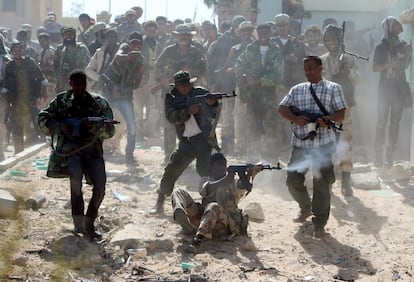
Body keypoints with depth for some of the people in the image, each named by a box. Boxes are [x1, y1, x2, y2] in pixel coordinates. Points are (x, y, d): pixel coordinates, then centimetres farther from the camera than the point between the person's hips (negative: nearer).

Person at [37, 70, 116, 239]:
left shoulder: (98, 103, 9)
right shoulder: (61, 101, 10)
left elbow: (110, 130, 3)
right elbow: (42, 119, 12)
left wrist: (95, 127, -18)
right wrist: (60, 127, -6)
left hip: (92, 149, 1)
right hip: (69, 148, -1)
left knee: (100, 186, -17)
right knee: (76, 175, -32)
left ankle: (89, 225, 2)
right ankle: (78, 221, -22)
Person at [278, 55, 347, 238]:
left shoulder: (333, 89, 8)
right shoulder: (297, 89, 16)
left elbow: (341, 113, 1)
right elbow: (282, 108, 8)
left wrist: (328, 119, -19)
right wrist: (295, 118, -11)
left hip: (323, 143, -4)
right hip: (300, 143, 4)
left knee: (322, 185, -5)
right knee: (293, 180, 6)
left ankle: (319, 224, 4)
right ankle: (305, 208, 33)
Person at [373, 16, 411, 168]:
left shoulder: (403, 45, 9)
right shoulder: (381, 47, -2)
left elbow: (405, 66, 16)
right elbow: (374, 68, -4)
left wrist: (408, 54, 0)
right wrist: (389, 65, -19)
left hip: (399, 88, 4)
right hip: (385, 88, -4)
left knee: (395, 122, 4)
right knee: (382, 122, -5)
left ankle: (390, 156, 7)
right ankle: (379, 157, -3)